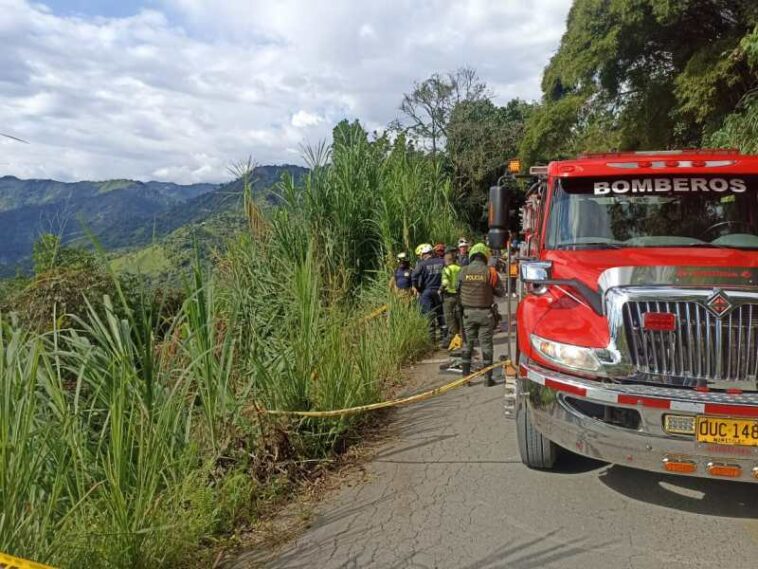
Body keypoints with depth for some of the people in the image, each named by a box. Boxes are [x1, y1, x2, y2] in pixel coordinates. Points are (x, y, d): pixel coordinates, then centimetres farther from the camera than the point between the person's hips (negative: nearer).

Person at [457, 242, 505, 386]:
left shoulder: (463, 271, -6)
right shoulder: (490, 272, -9)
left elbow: (458, 290, 2)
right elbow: (501, 292, -2)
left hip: (468, 312, 1)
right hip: (485, 313, -1)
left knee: (467, 344, 12)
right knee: (486, 344, 7)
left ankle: (466, 375, 15)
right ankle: (488, 377, 11)